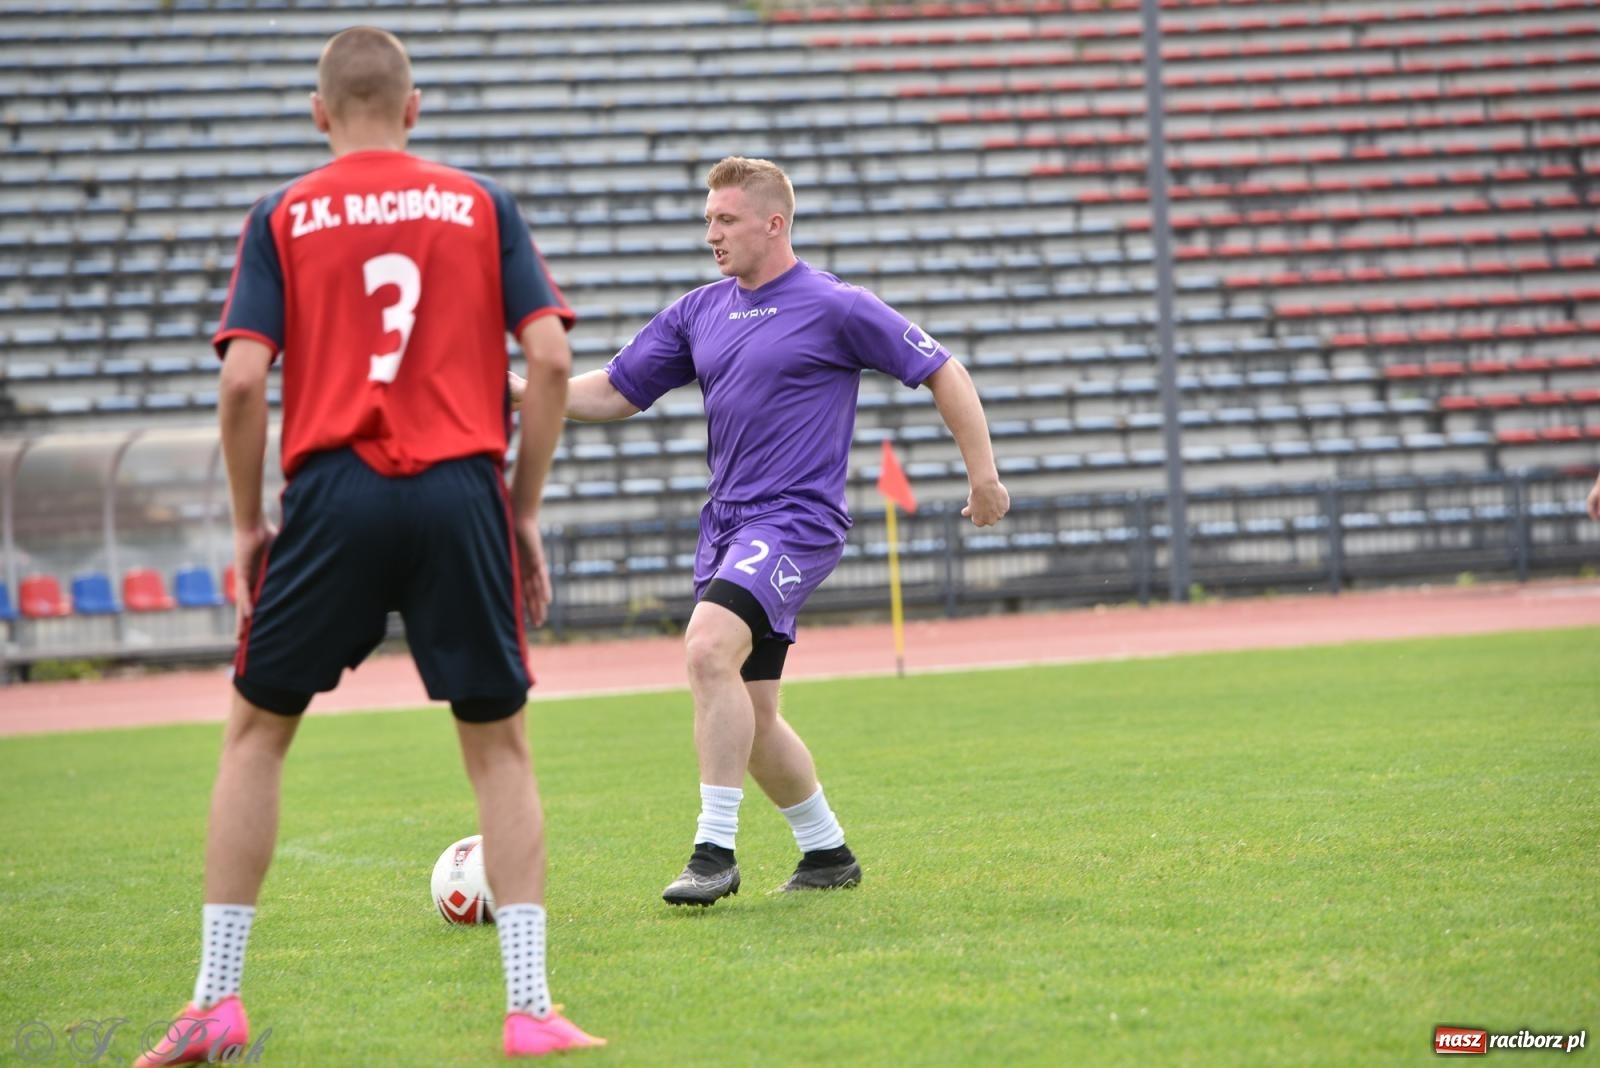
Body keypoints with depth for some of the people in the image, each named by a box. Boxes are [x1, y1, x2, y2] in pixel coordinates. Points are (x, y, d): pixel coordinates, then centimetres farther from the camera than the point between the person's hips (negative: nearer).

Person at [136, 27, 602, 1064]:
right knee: (499, 744, 11)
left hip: (332, 493, 0)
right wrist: (527, 510, 9)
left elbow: (242, 379, -2)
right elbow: (549, 357, 1)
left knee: (257, 733, 15)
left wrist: (249, 524, 9)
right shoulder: (483, 204, 10)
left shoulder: (282, 218, 7)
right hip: (461, 495, 0)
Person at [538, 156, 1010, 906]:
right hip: (727, 527, 7)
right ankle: (828, 854, 27)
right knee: (748, 714, 9)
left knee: (709, 647, -28)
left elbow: (941, 373, 0)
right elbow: (615, 392, 15)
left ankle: (715, 852, -24)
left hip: (796, 521, -7)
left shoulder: (835, 308, -5)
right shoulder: (699, 312, 12)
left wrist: (984, 476, -2)